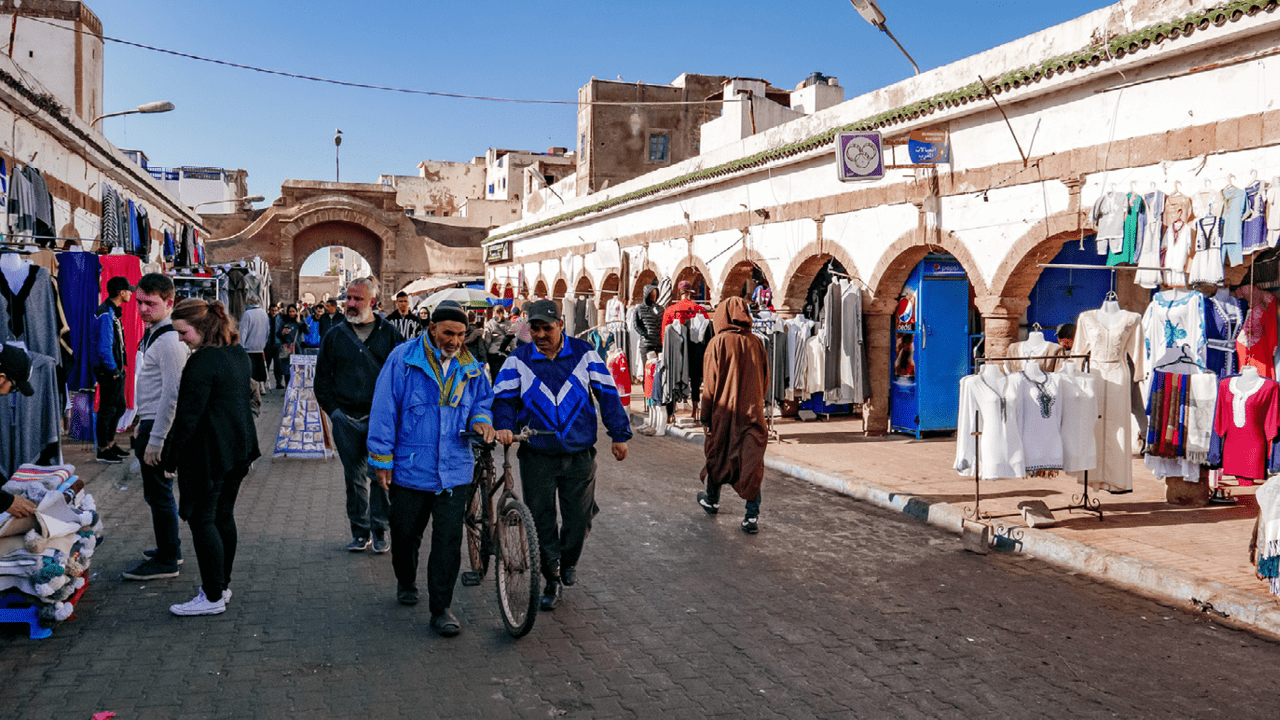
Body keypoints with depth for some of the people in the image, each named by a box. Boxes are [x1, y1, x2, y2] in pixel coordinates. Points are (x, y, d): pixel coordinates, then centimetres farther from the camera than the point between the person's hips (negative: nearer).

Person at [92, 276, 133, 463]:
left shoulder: (113, 312, 14)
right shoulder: (106, 314, -18)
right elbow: (104, 347, -23)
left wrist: (119, 368, 16)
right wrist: (113, 370, -19)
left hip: (116, 369, 10)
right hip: (109, 371, -10)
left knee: (119, 407, 18)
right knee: (108, 409, -2)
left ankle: (110, 443, 29)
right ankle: (103, 450, 6)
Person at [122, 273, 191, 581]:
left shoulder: (169, 341, -19)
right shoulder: (153, 334, 14)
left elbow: (171, 394, -23)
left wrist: (155, 440, -22)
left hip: (161, 427, -10)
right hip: (152, 423, 10)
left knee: (158, 493, -3)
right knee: (158, 493, 19)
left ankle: (166, 561, 6)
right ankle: (170, 548, 31)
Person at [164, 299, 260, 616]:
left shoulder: (202, 361, -19)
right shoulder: (238, 353, 9)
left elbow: (188, 416, -19)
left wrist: (172, 454, -9)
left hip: (208, 454, -9)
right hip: (239, 449, 9)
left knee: (202, 520, -2)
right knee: (224, 515, 17)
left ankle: (213, 596, 2)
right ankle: (222, 583, 26)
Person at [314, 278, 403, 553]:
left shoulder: (388, 333, 1)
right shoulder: (336, 335, 7)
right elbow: (322, 377, 13)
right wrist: (332, 409, 3)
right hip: (347, 419, 2)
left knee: (379, 475, -2)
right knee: (355, 478, 9)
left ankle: (379, 531, 11)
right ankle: (360, 532, 18)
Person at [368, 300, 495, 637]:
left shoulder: (470, 367, 4)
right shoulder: (403, 359, -7)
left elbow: (483, 399, 20)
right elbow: (384, 409, -6)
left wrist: (481, 419, -4)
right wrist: (382, 458, -6)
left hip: (454, 470, 2)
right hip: (409, 467, -1)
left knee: (449, 539, -2)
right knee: (405, 533, 15)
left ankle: (441, 608, 7)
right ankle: (406, 582, 43)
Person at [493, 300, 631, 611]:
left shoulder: (583, 354, 0)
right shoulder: (518, 360, 1)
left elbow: (607, 393, 5)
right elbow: (503, 398, 0)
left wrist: (619, 433, 2)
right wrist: (503, 426, -21)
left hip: (580, 454, 0)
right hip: (537, 456, 0)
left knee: (579, 517, 6)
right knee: (541, 520, 4)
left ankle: (569, 561, 36)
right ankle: (551, 580, 21)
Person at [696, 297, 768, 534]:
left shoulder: (718, 343, -10)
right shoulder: (756, 343, 1)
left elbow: (710, 383, -9)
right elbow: (765, 380, 9)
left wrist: (705, 415, -1)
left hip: (724, 412, -2)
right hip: (752, 413, 2)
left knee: (717, 458, 18)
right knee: (751, 464, 2)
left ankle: (712, 500, 38)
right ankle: (752, 516, -4)